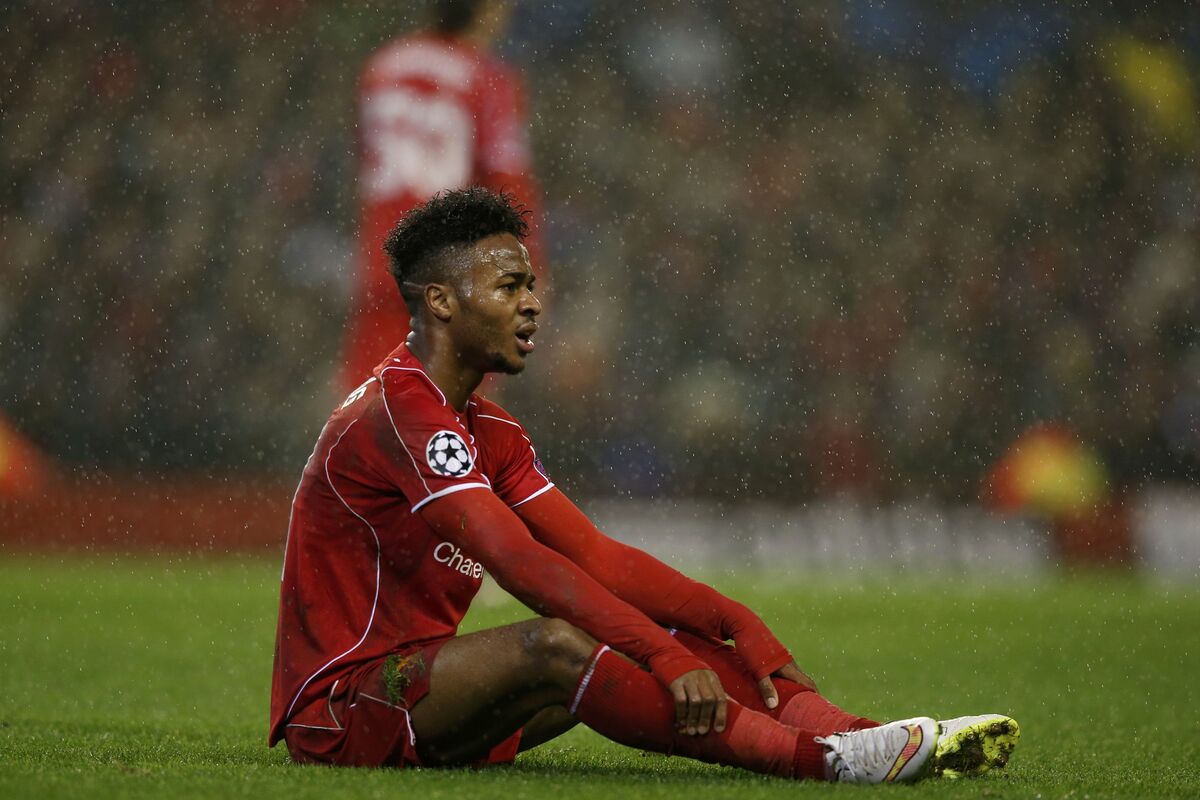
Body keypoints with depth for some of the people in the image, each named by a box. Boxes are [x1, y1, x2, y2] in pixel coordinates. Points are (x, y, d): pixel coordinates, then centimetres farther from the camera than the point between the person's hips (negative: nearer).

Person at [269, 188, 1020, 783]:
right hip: (342, 707, -10)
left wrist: (739, 625, -3)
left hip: (420, 687, 10)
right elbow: (520, 563, -28)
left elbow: (598, 557, 10)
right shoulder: (400, 413, -18)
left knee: (661, 635, -3)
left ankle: (888, 743, -20)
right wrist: (663, 654, -34)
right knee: (555, 645, -34)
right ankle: (824, 757, -40)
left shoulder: (489, 432, 15)